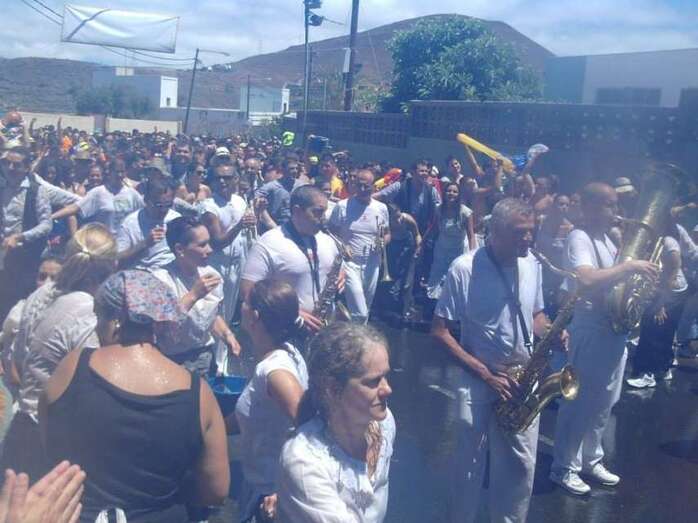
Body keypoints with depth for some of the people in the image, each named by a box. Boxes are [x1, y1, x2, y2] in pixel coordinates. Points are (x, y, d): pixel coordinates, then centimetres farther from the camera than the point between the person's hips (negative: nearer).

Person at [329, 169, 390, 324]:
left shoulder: (381, 208, 4)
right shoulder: (342, 206, -5)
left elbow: (387, 234, 14)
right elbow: (331, 232, 2)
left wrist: (383, 242, -8)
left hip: (372, 264, 4)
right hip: (350, 262, -4)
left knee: (364, 311, 16)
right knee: (360, 314, -14)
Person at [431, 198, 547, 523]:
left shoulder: (532, 265, 1)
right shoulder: (464, 269, -15)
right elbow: (439, 331, -13)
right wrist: (485, 373, -17)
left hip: (521, 381, 4)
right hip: (476, 381, -4)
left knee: (521, 466, 11)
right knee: (470, 466, 6)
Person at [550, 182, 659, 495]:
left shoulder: (606, 238, 13)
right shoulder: (579, 238, -17)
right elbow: (587, 281, -34)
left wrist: (638, 275, 0)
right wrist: (630, 266, -28)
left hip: (615, 329, 9)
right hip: (591, 331, -9)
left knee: (603, 403, 18)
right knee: (579, 403, 2)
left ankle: (591, 460, 33)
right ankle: (564, 468, 15)